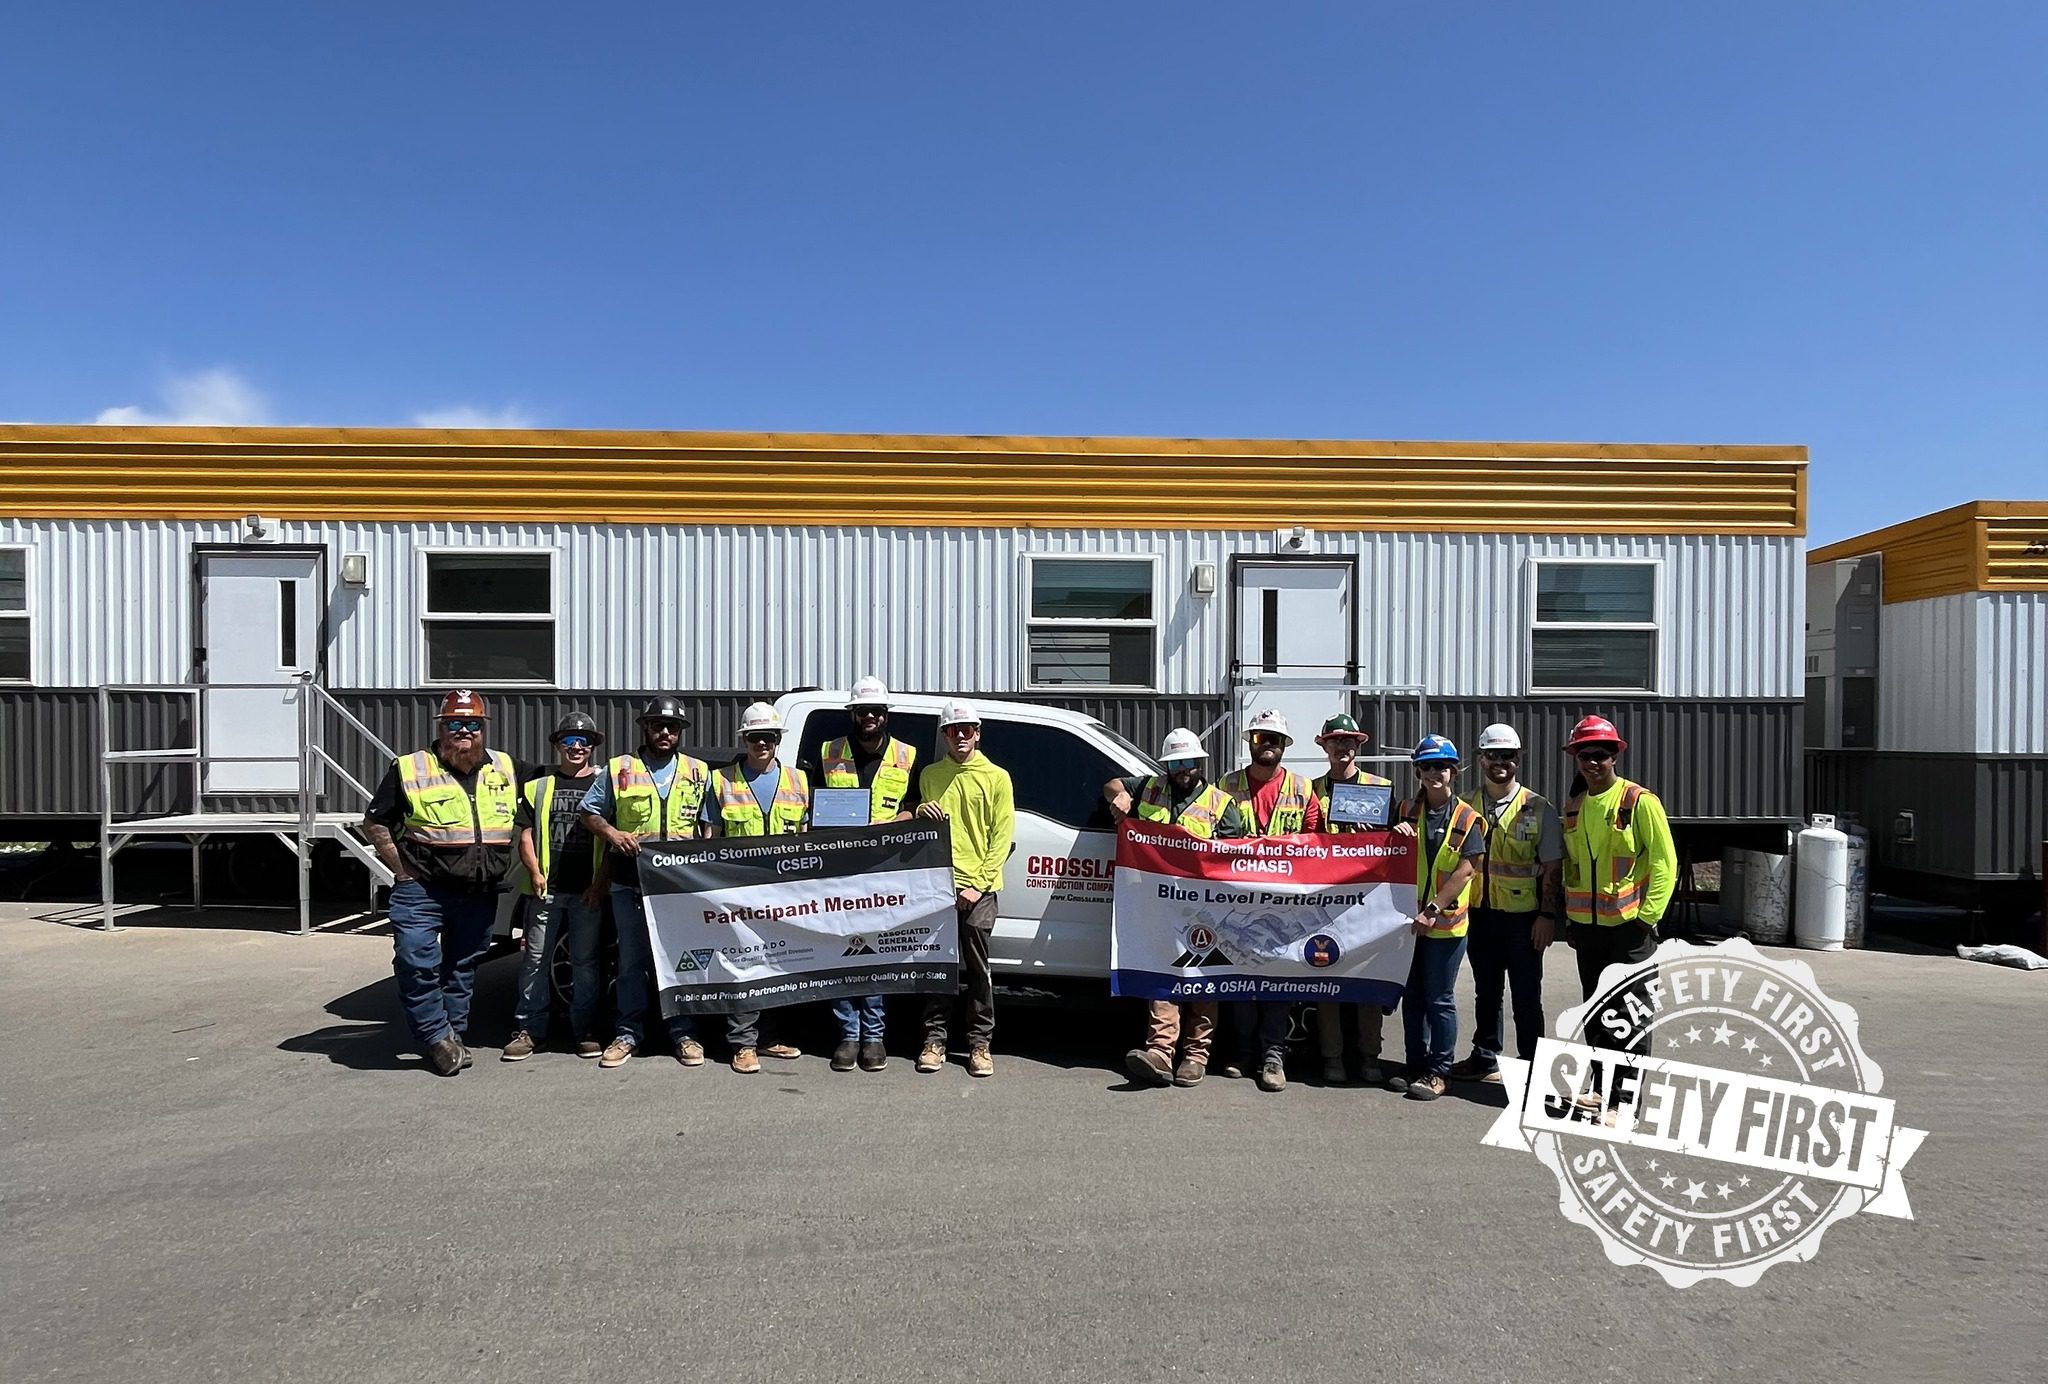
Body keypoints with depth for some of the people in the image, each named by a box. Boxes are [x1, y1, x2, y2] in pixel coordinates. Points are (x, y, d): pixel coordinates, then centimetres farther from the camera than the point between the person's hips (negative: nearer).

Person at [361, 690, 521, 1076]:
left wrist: (500, 872, 12)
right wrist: (403, 872, -5)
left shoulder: (505, 769, 7)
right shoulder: (410, 769, -4)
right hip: (422, 889, -3)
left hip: (480, 895, 3)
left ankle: (454, 1034, 26)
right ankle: (437, 1038, 3)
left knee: (463, 967, 13)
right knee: (417, 964, -11)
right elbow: (374, 824, 1)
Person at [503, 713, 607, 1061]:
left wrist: (599, 883, -4)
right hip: (547, 889, 1)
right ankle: (528, 1030, 12)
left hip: (589, 891, -1)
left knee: (585, 962, 5)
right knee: (535, 960, 3)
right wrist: (534, 872, -5)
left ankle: (585, 1031, 14)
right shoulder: (539, 786, 12)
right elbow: (526, 835, 10)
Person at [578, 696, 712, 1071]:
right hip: (629, 882, 0)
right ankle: (628, 1033, 17)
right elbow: (590, 812, 9)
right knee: (632, 959, 7)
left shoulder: (699, 772, 10)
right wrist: (612, 833, -10)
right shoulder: (618, 769, 6)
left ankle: (683, 1033, 15)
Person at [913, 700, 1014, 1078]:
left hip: (977, 887, -2)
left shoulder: (996, 777, 4)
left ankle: (980, 1043, 11)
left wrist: (978, 884, -8)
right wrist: (920, 812, -2)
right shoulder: (930, 775, 13)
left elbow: (1002, 836, 0)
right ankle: (934, 1039, 15)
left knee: (977, 968, 1)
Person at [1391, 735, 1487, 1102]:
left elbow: (1466, 868, -12)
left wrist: (1433, 910, -17)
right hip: (1409, 918, 4)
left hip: (1446, 921, -4)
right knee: (1412, 997, 12)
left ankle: (1437, 1072, 13)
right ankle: (1416, 1066, 24)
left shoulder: (1466, 818, -5)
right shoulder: (1406, 811, 7)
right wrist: (1396, 837, -10)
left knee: (1439, 1000, 2)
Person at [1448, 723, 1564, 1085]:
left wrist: (1548, 915, -8)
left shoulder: (1539, 809, -2)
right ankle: (1485, 1059, 26)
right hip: (1479, 914, 3)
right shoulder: (1466, 806, 7)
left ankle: (1531, 1066, 16)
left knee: (1526, 997, 4)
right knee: (1486, 991, 15)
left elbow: (1551, 868, -2)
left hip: (1522, 917, -3)